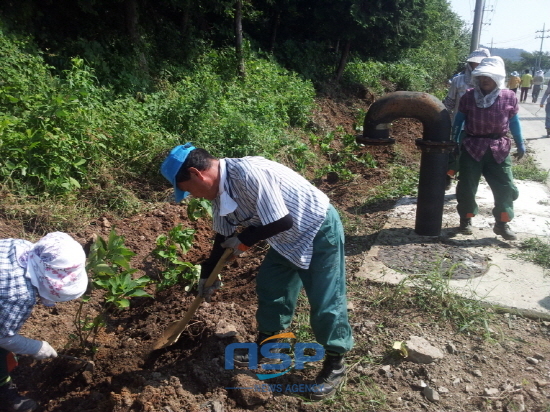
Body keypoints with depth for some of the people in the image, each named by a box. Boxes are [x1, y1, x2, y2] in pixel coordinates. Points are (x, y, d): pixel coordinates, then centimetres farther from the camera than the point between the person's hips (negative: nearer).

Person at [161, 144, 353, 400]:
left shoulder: (249, 173, -33)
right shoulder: (219, 189, -4)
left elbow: (282, 222, -30)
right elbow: (223, 236, 10)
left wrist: (245, 240, -15)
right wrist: (207, 274, 19)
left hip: (319, 232, -9)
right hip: (287, 238, 9)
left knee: (325, 302, 1)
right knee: (268, 287, 17)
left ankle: (335, 365, 23)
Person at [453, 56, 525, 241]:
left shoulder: (509, 97, -1)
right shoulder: (468, 96, -2)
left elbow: (514, 122, 9)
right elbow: (459, 121, 5)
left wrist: (520, 144, 10)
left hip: (499, 149, 1)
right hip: (472, 147, -1)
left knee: (505, 187, 3)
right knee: (467, 186, 4)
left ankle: (502, 223, 16)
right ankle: (466, 220, 21)